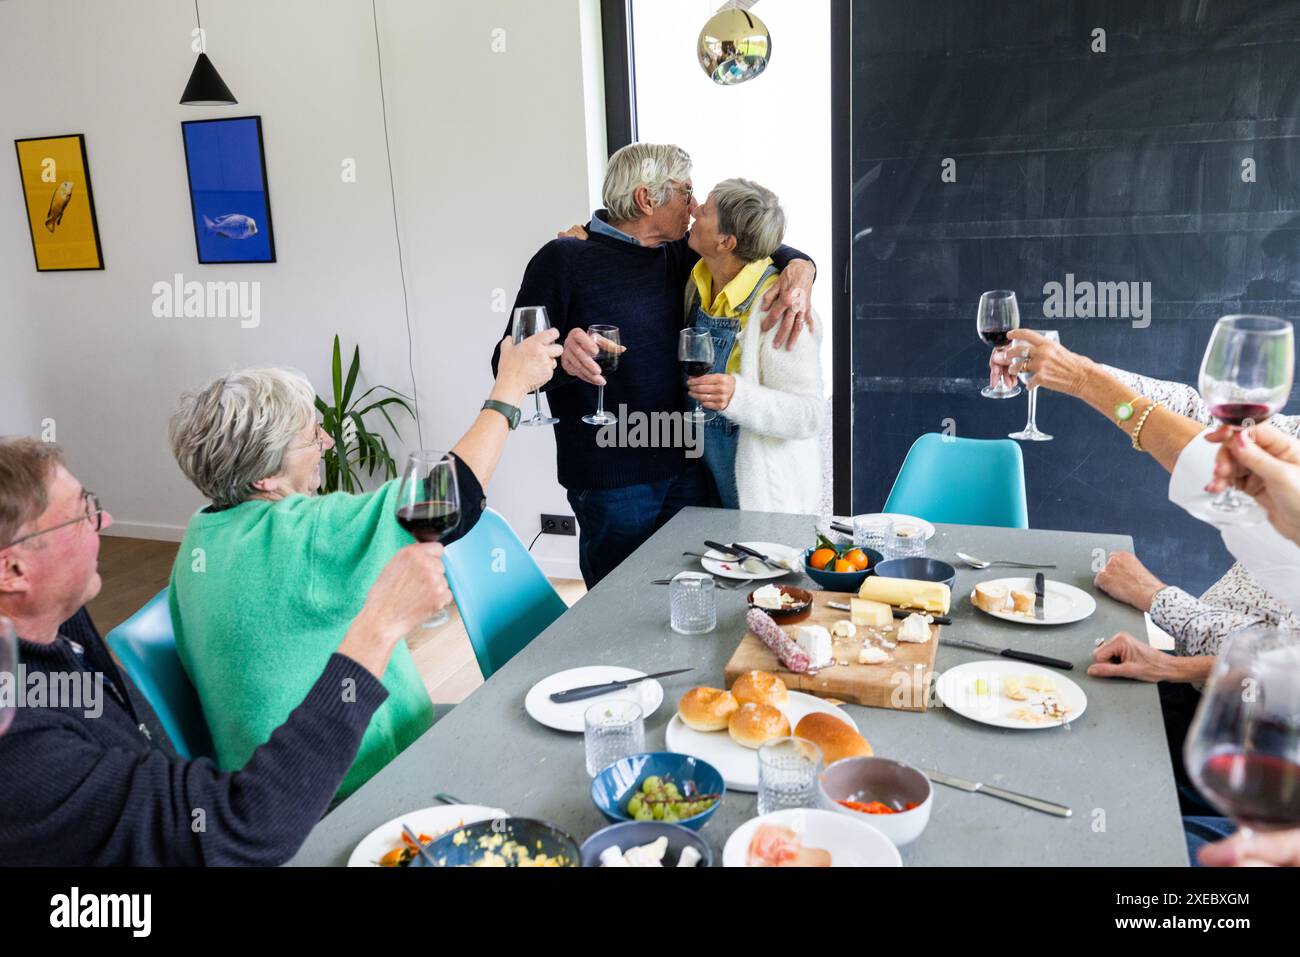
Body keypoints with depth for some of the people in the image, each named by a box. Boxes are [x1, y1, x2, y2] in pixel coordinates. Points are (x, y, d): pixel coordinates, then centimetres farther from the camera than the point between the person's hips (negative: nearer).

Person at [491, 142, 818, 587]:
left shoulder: (676, 254, 8)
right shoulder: (564, 259, -10)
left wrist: (798, 267, -7)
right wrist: (560, 358, -34)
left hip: (684, 466, 6)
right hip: (610, 481, -6)